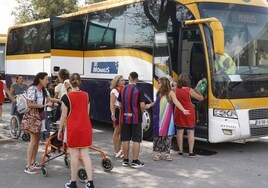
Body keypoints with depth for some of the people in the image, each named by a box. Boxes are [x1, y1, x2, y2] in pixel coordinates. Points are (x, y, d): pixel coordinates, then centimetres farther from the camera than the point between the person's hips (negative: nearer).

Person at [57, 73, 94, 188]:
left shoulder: (66, 97, -10)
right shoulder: (86, 95, 3)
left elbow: (64, 115, -7)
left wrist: (60, 130, 4)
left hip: (73, 128, -4)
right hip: (86, 127, 4)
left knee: (74, 155, 4)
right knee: (85, 154, 8)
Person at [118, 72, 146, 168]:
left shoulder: (123, 90, 4)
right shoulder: (138, 90, -10)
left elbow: (120, 104, 10)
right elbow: (142, 105, -14)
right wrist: (141, 113, 5)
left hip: (125, 118, 4)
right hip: (135, 118, -4)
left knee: (125, 139, 10)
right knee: (136, 140, 2)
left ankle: (125, 160, 17)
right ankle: (135, 161, 3)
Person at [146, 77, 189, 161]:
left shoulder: (170, 92, -8)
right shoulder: (159, 93, 10)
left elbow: (176, 102, -19)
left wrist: (183, 110, -31)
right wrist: (150, 104, 31)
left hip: (167, 119, -5)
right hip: (158, 118, 5)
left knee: (167, 135, -1)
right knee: (157, 135, 6)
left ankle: (167, 153, 9)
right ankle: (157, 153, 15)